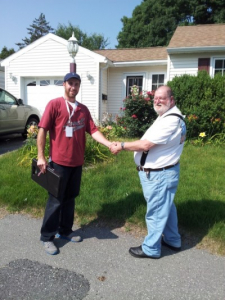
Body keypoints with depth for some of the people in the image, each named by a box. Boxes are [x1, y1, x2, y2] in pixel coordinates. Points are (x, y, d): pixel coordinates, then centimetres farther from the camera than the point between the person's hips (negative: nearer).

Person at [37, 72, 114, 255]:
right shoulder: (54, 104, -6)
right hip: (59, 161, -5)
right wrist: (41, 156, -14)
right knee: (56, 199, 3)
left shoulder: (83, 109, 10)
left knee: (70, 198, 16)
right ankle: (47, 237, 19)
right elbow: (42, 130, -9)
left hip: (77, 162, 6)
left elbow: (93, 131, 4)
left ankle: (65, 231, 33)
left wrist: (110, 144, -12)